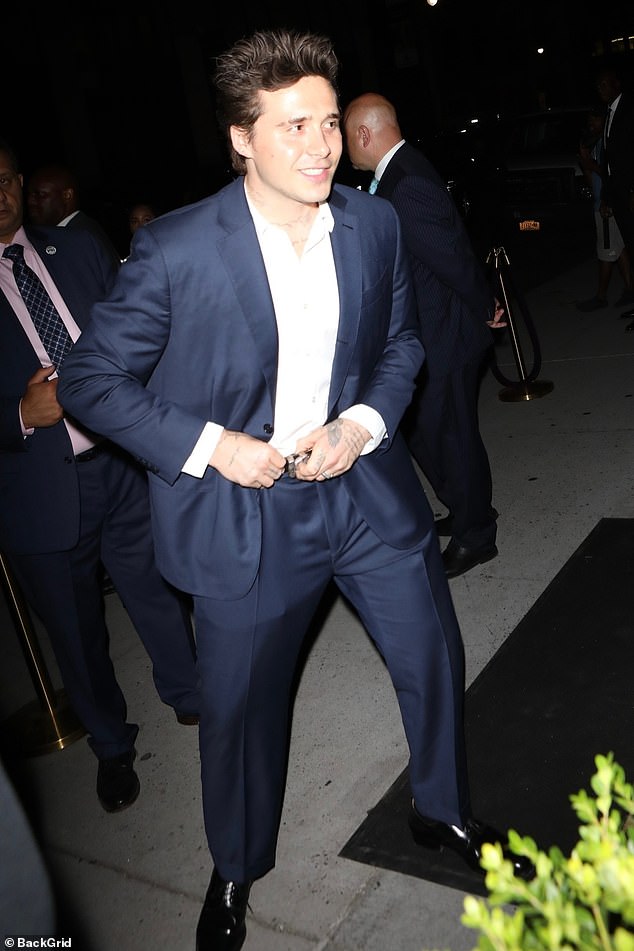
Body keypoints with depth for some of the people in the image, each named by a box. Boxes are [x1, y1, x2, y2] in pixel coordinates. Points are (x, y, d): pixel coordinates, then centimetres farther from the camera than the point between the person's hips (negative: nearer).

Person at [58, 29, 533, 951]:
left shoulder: (375, 224, -5)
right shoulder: (176, 249, -18)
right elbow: (90, 379, -10)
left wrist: (366, 422, -9)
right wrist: (208, 445, -19)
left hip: (363, 483, 4)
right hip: (244, 510, -3)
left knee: (435, 656, 16)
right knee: (239, 703, 12)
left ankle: (442, 809, 47)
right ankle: (236, 870, 43)